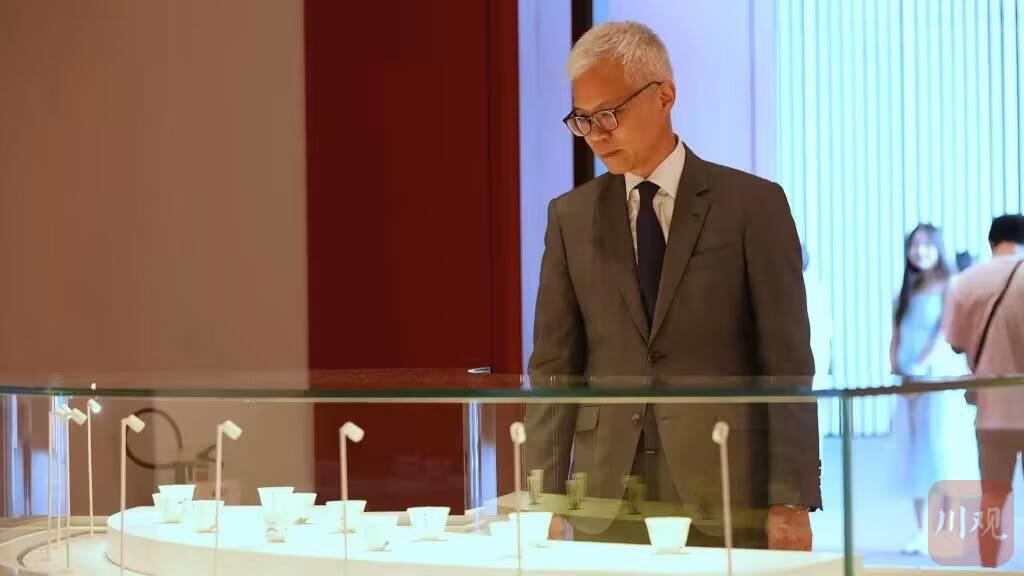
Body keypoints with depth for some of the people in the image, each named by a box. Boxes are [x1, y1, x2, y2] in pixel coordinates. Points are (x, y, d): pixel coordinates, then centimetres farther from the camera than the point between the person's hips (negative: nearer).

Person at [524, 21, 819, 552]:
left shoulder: (752, 204, 0)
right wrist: (544, 498, -1)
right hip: (606, 498, 3)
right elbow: (555, 367, 7)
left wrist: (791, 500, -10)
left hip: (724, 493, -2)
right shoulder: (571, 216, 9)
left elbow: (787, 363, -3)